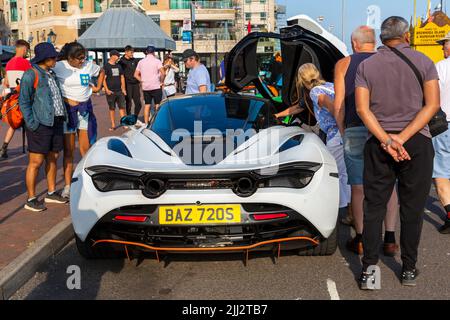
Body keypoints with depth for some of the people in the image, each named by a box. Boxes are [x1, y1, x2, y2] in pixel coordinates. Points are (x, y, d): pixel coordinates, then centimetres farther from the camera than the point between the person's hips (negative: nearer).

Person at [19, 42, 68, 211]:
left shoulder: (51, 74, 16)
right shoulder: (31, 75, -9)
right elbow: (24, 102, -11)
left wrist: (62, 116, 18)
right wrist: (32, 123, -17)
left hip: (56, 122, 8)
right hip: (40, 125, -8)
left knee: (52, 159, 15)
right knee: (36, 162, -3)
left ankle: (51, 193, 28)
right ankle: (31, 199, 4)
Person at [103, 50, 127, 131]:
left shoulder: (118, 66, 13)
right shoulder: (106, 66, -4)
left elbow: (122, 77, 17)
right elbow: (103, 79, -9)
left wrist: (123, 89, 11)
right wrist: (107, 90, -16)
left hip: (119, 91, 5)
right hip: (111, 92, -5)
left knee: (122, 107, 0)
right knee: (112, 108, 3)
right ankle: (113, 125, 9)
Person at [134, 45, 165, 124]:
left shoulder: (141, 62, 9)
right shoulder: (157, 61, -6)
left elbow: (136, 75, 8)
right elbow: (162, 73, -18)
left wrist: (142, 81, 10)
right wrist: (161, 81, -4)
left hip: (145, 87, 4)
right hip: (156, 86, -4)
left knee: (147, 105, 10)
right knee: (157, 105, 3)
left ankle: (146, 123, 11)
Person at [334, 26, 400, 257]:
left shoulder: (343, 64, 6)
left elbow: (338, 104, 1)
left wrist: (342, 131, 11)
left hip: (355, 131, -1)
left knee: (358, 188, 7)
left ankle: (361, 239, 12)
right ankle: (390, 240, 11)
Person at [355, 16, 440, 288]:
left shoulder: (366, 66, 4)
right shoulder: (423, 62, 1)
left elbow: (362, 108, -6)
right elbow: (433, 104, -7)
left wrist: (386, 140, -12)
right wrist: (402, 138, -13)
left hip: (378, 143, 1)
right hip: (417, 143, -1)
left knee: (374, 207, 6)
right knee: (412, 209, 9)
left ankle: (369, 269, 4)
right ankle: (409, 269, 17)